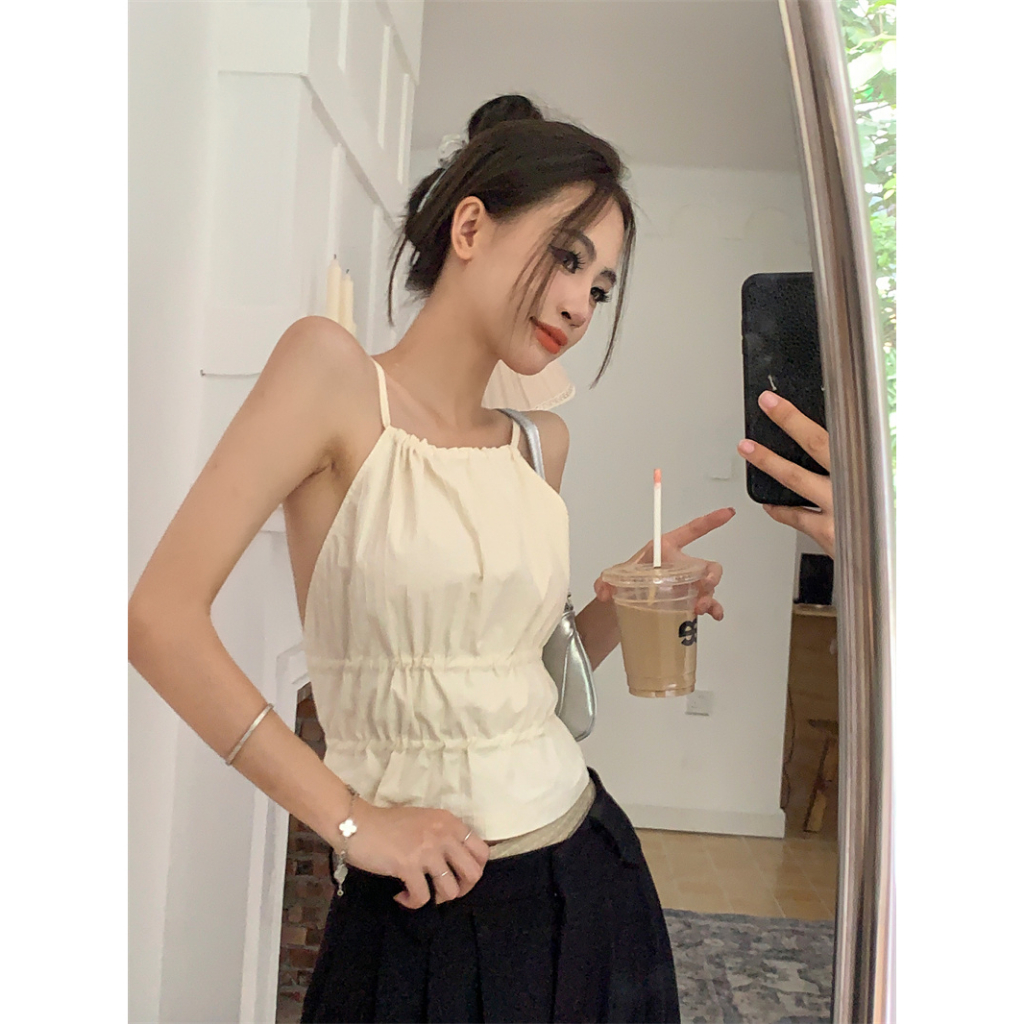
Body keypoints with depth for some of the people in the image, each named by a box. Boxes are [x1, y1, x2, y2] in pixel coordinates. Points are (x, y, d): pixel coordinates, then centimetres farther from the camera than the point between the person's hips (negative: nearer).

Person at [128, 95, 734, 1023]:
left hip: (591, 877, 7)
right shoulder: (334, 370, -11)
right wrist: (349, 818, -16)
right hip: (426, 911, -6)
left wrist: (627, 605, -5)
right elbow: (162, 617, -19)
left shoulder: (541, 442, 5)